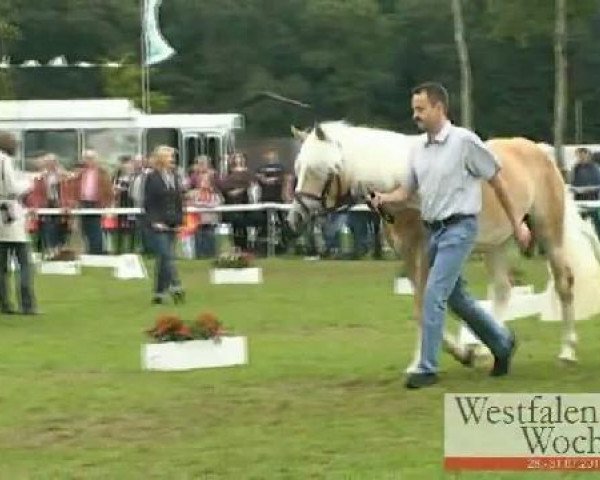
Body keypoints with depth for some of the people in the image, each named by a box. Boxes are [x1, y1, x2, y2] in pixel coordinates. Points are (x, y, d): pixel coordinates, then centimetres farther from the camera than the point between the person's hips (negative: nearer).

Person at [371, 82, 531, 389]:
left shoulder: (464, 141, -12)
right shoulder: (418, 148, 6)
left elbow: (496, 180, -6)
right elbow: (408, 190, 13)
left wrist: (516, 223, -2)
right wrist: (385, 198, -9)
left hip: (458, 228, -7)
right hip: (433, 230, 8)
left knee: (434, 295, -14)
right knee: (456, 298, 17)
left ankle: (427, 368, -8)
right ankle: (501, 343, 36)